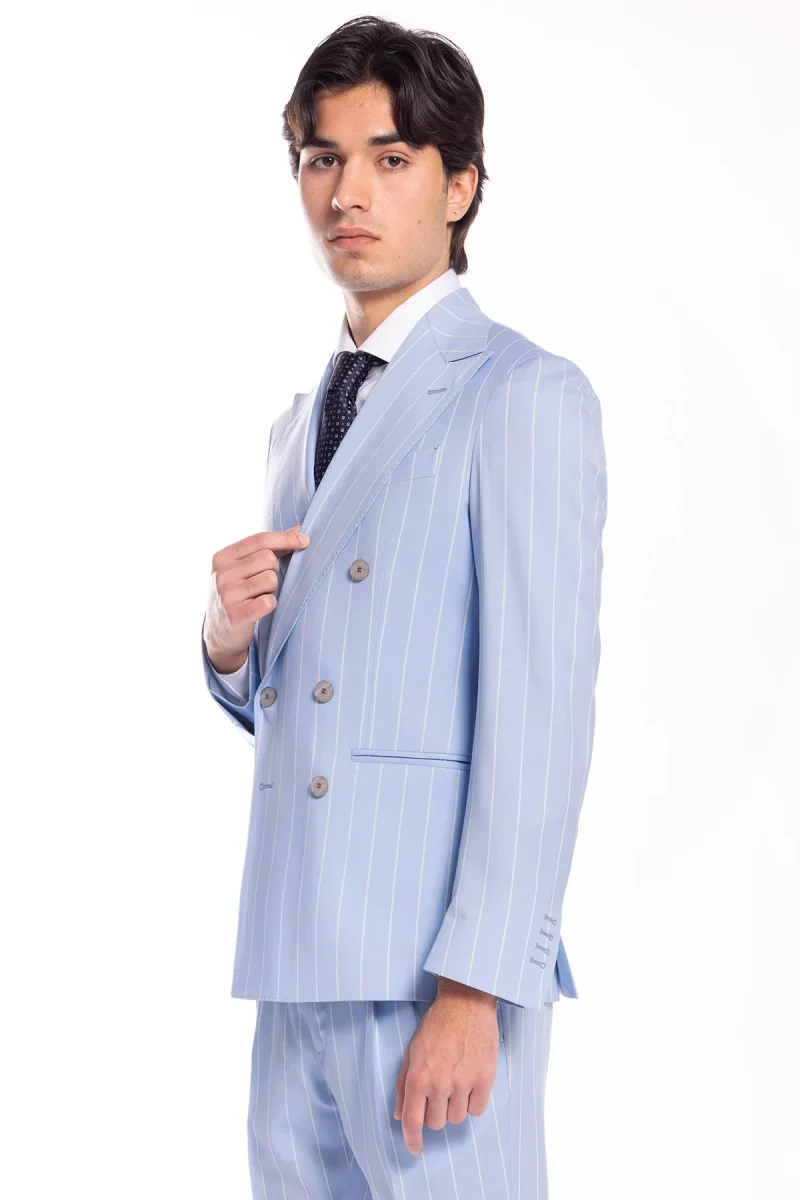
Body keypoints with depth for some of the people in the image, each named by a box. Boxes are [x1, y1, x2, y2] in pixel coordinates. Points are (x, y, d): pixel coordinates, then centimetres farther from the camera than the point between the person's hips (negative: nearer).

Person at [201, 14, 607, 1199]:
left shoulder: (524, 394, -6)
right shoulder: (300, 425, 19)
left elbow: (542, 709, -13)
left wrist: (475, 984, -17)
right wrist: (230, 643, 1)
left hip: (441, 969, -7)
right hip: (298, 966, 7)